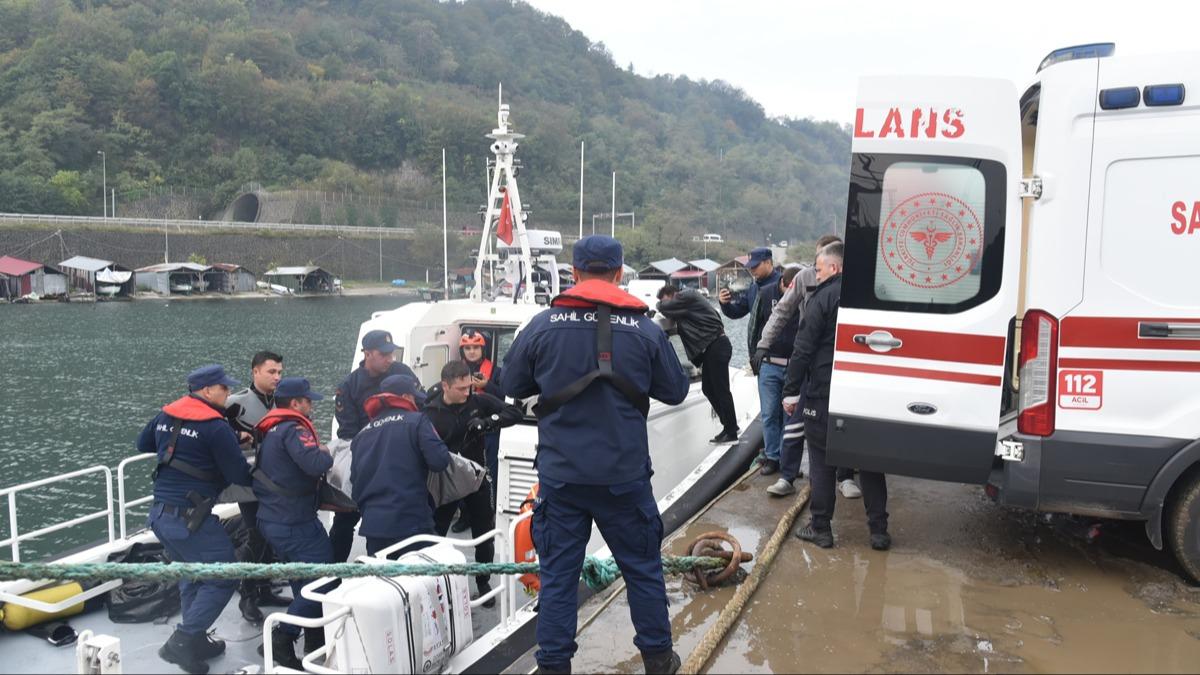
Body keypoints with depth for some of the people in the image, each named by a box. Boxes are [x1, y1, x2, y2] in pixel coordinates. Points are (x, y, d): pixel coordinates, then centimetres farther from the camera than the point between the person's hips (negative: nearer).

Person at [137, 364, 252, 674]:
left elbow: (143, 444, 27)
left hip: (160, 515, 9)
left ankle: (197, 642, 26)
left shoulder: (165, 415, 8)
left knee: (193, 575, 22)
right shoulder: (216, 427, -16)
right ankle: (181, 642, -1)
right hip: (190, 519, -8)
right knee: (222, 579, 3)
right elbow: (240, 476, -13)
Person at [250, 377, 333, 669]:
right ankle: (284, 636, -8)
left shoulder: (271, 430, 14)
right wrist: (326, 453, -9)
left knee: (305, 579, 18)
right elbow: (315, 464, -30)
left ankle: (314, 638, 25)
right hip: (294, 522, -10)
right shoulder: (293, 429, -16)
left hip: (273, 519, 10)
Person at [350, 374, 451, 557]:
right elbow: (439, 461, -12)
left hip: (372, 524, 5)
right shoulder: (416, 421, -4)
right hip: (412, 522, -5)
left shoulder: (362, 434, 13)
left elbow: (355, 481, 15)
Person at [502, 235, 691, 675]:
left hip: (560, 474, 0)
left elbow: (512, 386, 6)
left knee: (558, 573, 11)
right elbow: (675, 391, 5)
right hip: (624, 474, 0)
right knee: (643, 568, 17)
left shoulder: (542, 326, -6)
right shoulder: (645, 329, -6)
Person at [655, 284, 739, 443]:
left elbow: (664, 308, -13)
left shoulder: (687, 296, -10)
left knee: (721, 389, -6)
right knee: (708, 388, 12)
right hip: (710, 348, 10)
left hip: (717, 346, -10)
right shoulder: (685, 303, 19)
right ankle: (730, 425, 21)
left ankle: (731, 433, -1)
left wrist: (661, 304, 6)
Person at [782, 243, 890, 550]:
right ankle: (878, 530, 16)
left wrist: (791, 390, -7)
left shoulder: (824, 297, -10)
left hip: (824, 395, -5)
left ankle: (820, 528, 12)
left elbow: (803, 349, -13)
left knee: (821, 461, 6)